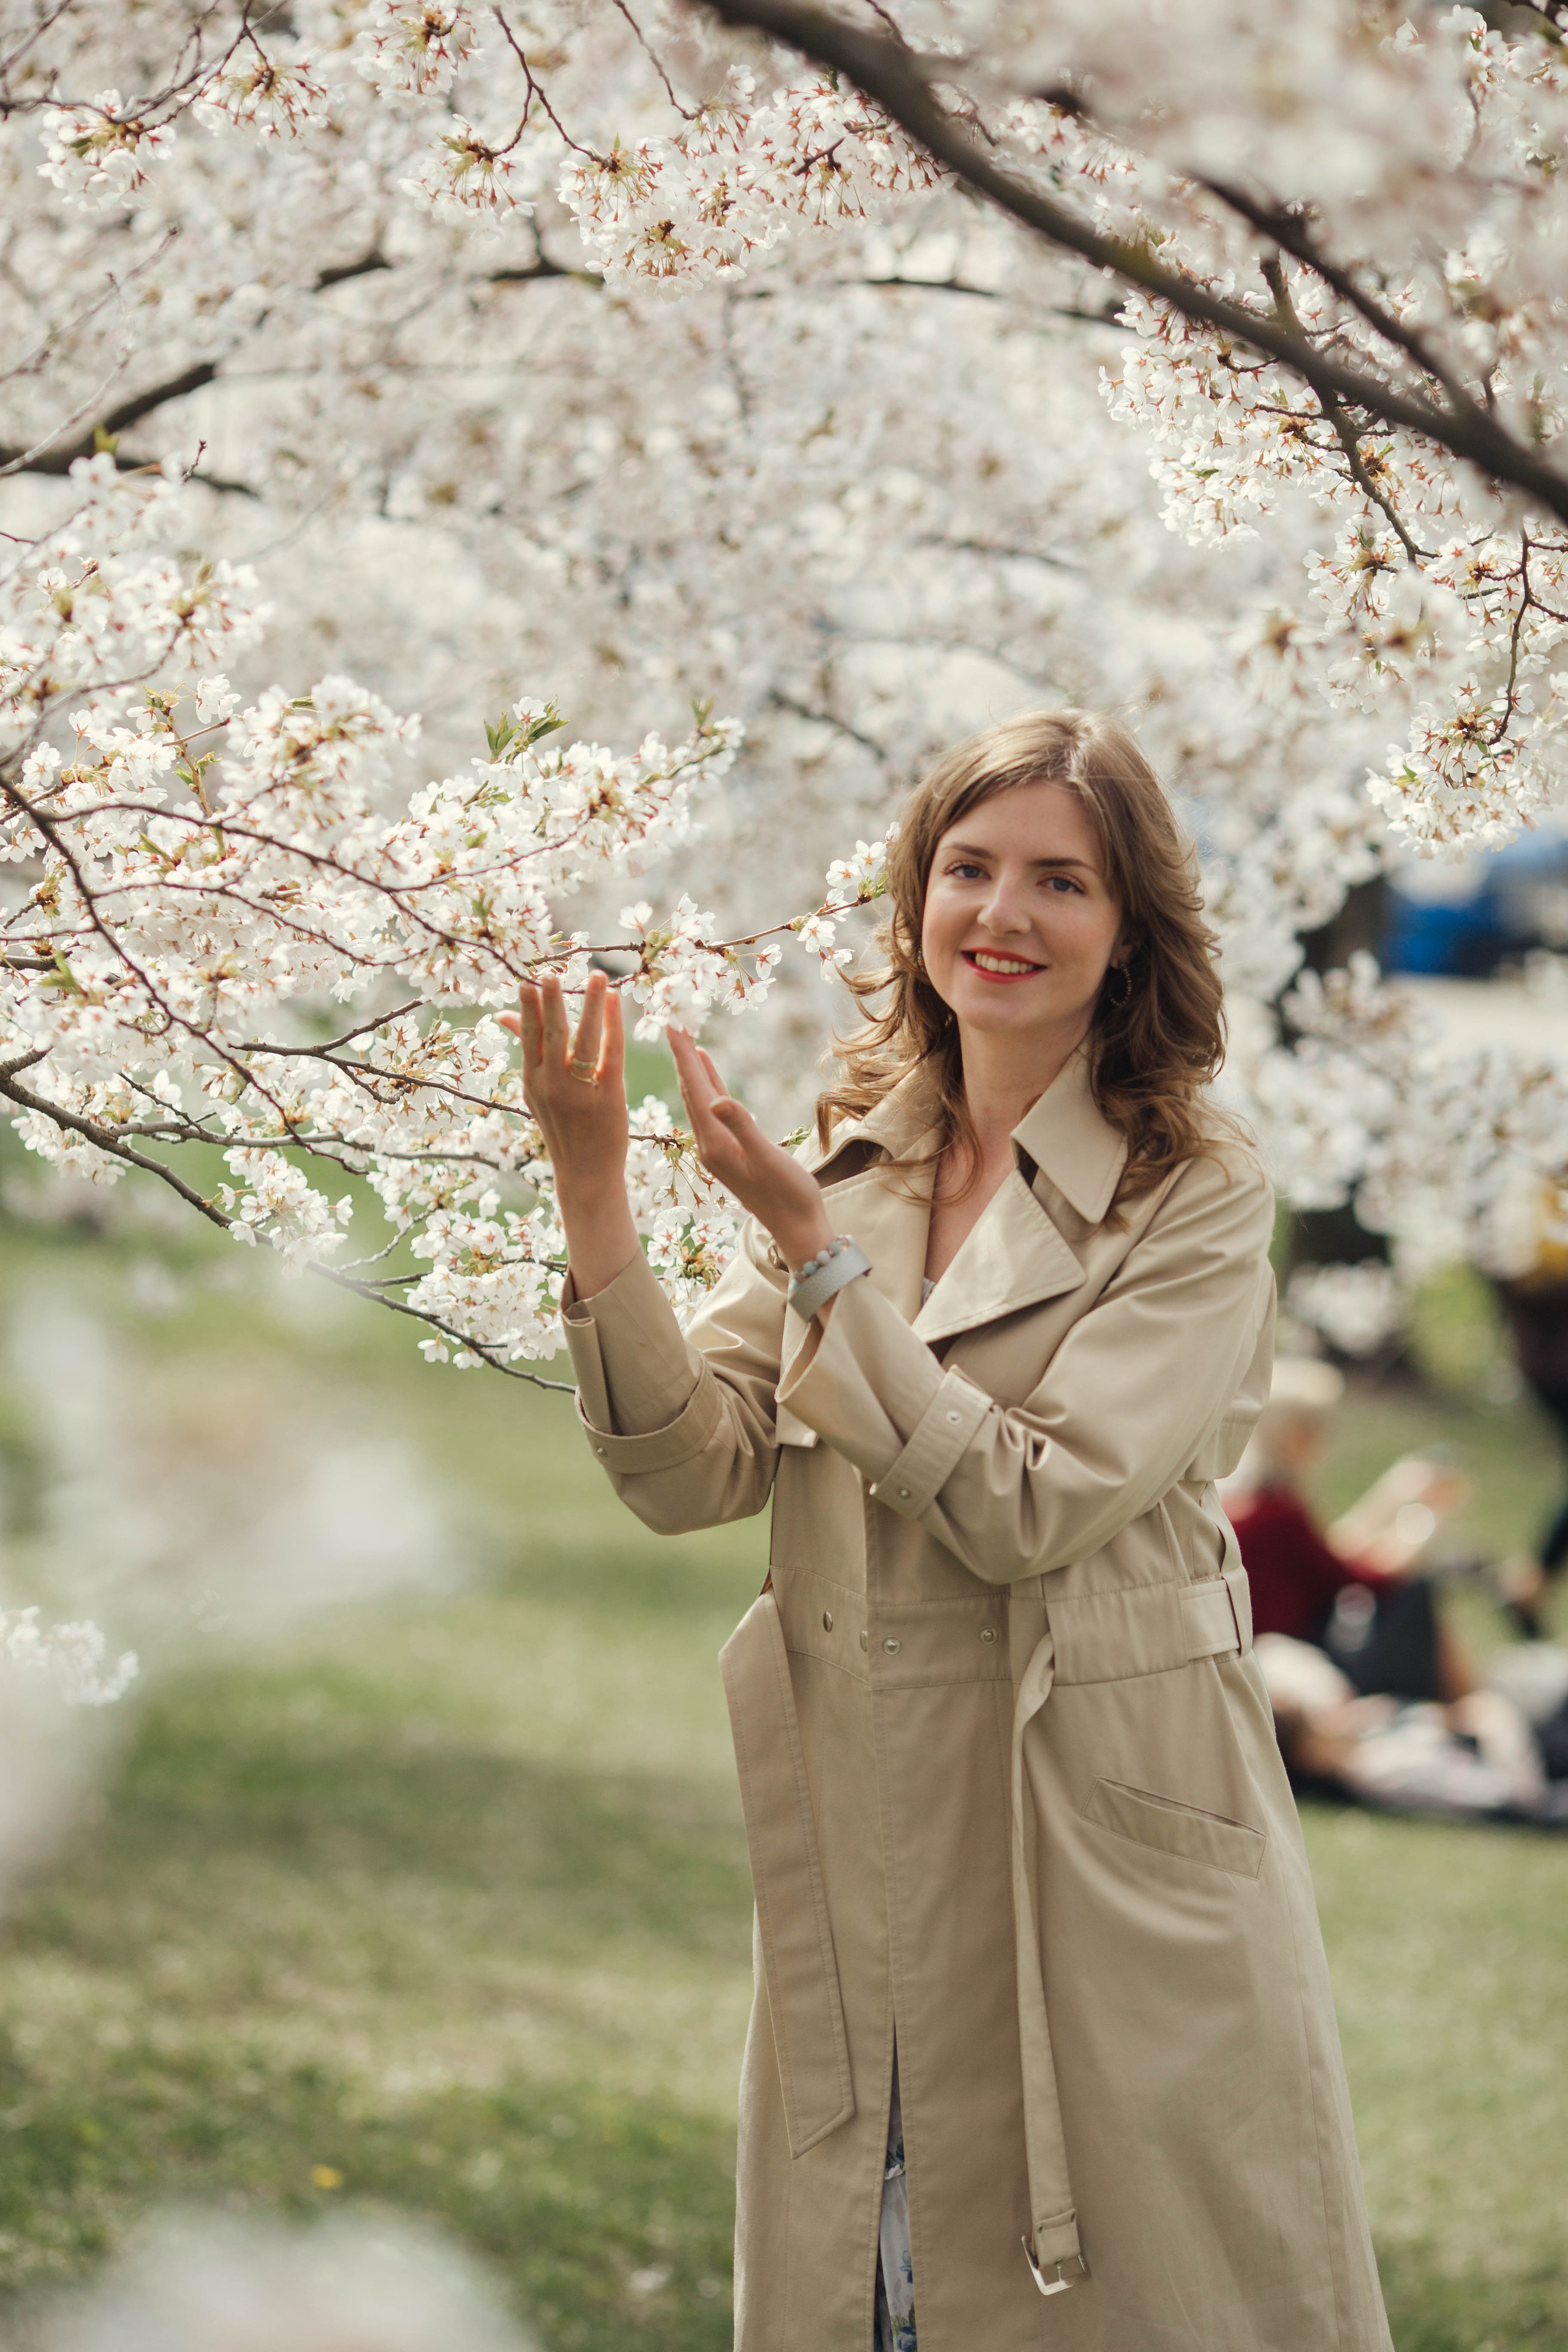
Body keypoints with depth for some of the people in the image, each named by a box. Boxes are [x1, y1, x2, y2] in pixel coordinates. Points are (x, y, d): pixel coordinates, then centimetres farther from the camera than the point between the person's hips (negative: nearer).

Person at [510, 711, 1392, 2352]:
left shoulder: (1196, 1201, -6)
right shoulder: (846, 1165, 7)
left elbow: (1024, 1510, -17)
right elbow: (688, 1472, -2)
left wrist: (817, 1251, -18)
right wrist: (589, 1189, -13)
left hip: (1109, 1844, -4)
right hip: (866, 1835, 4)